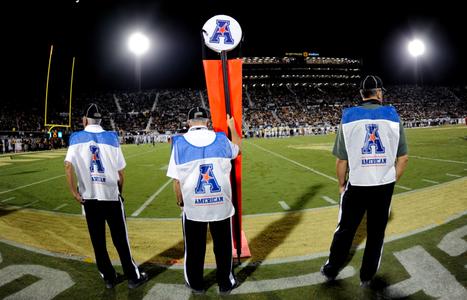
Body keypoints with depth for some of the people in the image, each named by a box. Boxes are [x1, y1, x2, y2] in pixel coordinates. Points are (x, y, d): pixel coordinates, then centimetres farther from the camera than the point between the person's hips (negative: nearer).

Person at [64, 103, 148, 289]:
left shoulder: (76, 138, 0)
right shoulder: (111, 137, -2)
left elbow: (68, 166, -13)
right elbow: (120, 172, -4)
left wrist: (74, 193, -7)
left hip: (89, 197, 1)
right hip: (111, 196, -1)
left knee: (98, 241, 13)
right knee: (120, 240, 8)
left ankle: (108, 278, 24)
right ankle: (133, 277, 18)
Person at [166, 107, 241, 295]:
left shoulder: (180, 142, -7)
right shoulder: (221, 139, -3)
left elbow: (176, 180, -8)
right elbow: (236, 149, 21)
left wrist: (180, 201, 9)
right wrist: (232, 127, 35)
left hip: (193, 205, 0)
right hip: (221, 204, 1)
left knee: (194, 247, 17)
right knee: (223, 246, 16)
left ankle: (195, 284, 35)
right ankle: (225, 284, 32)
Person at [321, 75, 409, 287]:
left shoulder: (349, 117, -6)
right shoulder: (393, 116, -2)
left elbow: (341, 160, -6)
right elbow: (403, 158, -1)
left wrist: (341, 184, 8)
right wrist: (392, 182, 12)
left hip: (356, 185, -1)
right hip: (384, 186, 1)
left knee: (345, 230, 14)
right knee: (376, 232, 15)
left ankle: (331, 270, 29)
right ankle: (367, 277, 29)